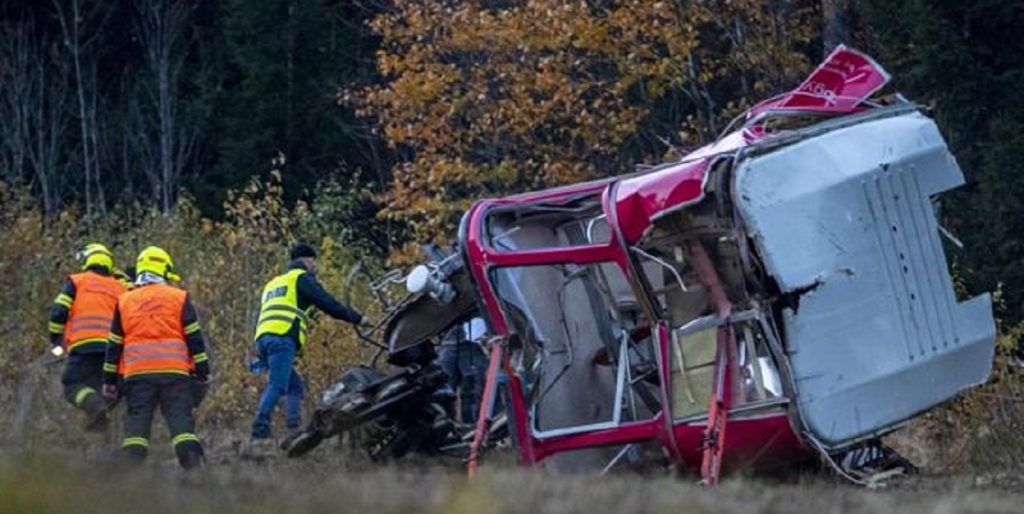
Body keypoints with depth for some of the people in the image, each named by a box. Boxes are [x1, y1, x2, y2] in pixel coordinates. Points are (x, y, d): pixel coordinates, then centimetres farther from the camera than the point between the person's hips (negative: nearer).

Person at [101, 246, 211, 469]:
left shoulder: (125, 302, 13)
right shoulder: (179, 298, 5)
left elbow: (114, 345, 14)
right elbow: (194, 338, 2)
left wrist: (109, 380, 19)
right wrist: (203, 371, 6)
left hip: (136, 373, 1)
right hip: (175, 372, -1)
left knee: (136, 422, 2)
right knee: (181, 418, -3)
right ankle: (193, 465, -15)